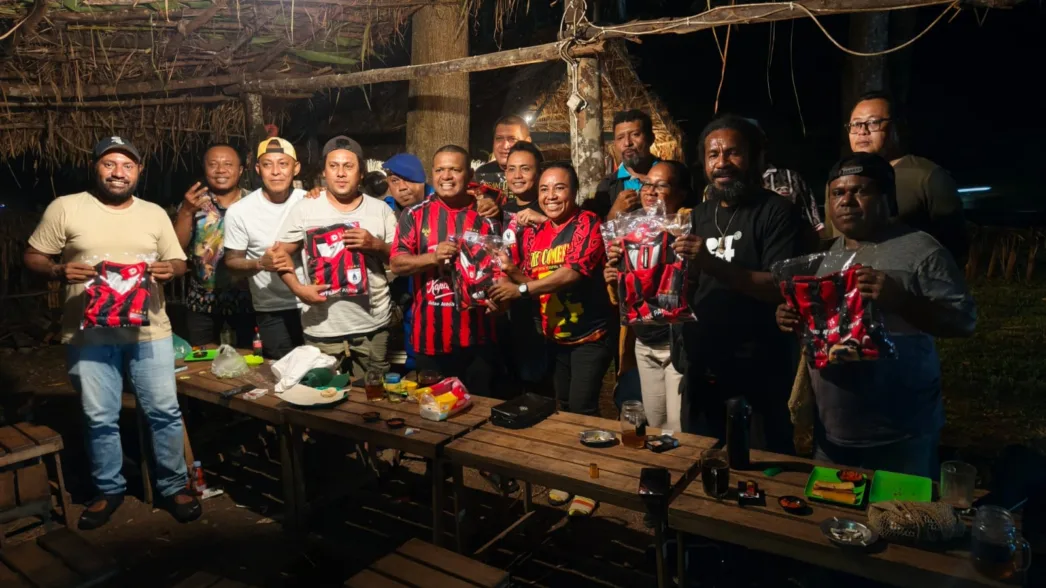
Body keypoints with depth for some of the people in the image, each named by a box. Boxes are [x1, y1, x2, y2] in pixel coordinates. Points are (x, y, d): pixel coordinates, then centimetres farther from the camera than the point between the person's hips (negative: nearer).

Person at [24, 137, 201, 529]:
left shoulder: (155, 214, 8)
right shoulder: (65, 208, 1)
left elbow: (178, 262, 11)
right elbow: (33, 256, 3)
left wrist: (170, 269, -12)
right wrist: (59, 271, -17)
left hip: (149, 331, 1)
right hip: (88, 335, -1)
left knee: (164, 411, 5)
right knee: (99, 418, 10)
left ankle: (174, 486, 21)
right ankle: (109, 490, 30)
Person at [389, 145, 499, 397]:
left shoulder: (485, 216, 2)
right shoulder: (415, 214, 3)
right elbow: (396, 263, -2)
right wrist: (433, 257, -19)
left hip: (476, 335, 0)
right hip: (430, 336, 1)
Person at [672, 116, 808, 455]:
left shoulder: (777, 213, -11)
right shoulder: (699, 216, 10)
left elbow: (783, 288, -21)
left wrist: (714, 265, -31)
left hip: (759, 371, -6)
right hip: (702, 367, 6)